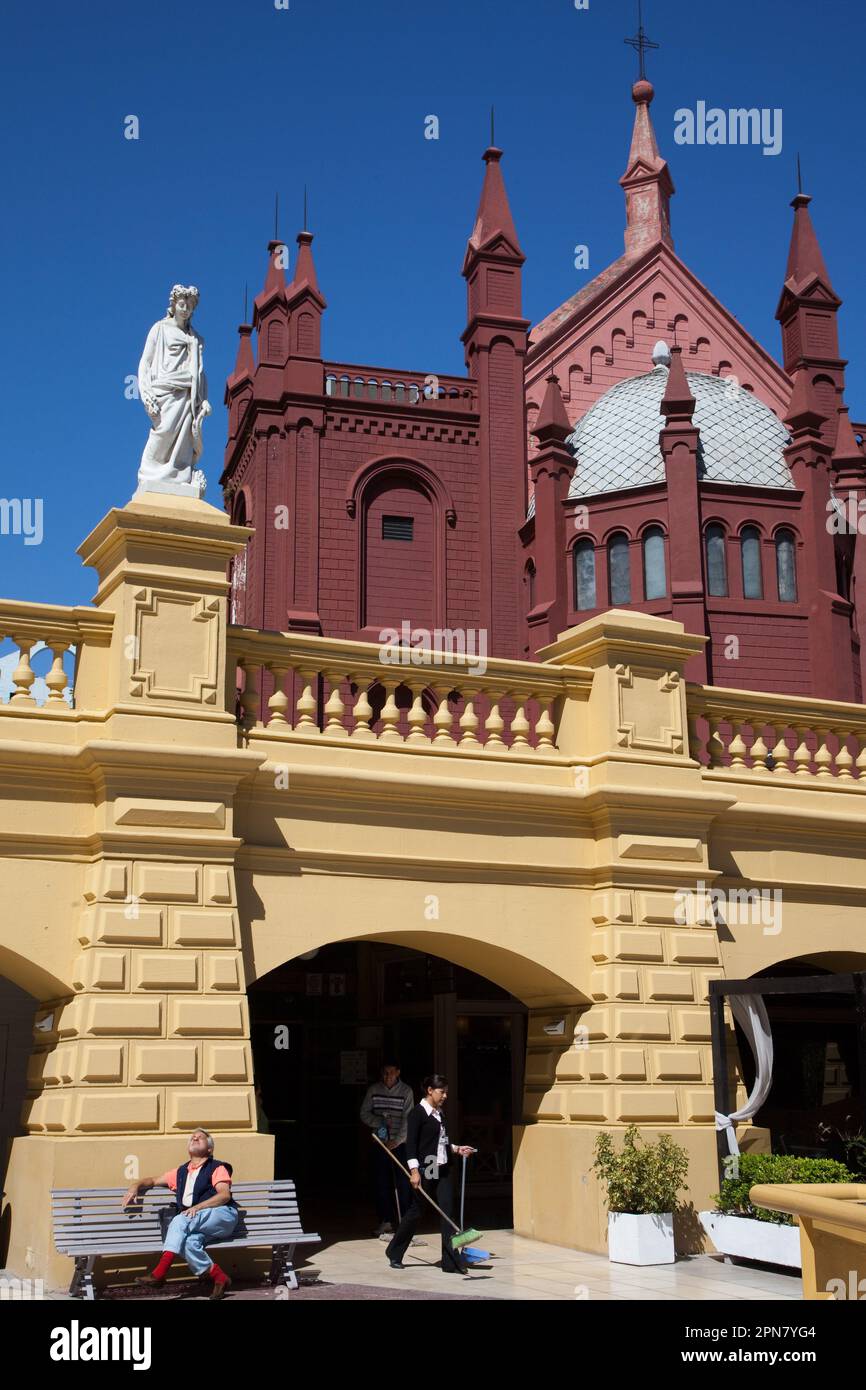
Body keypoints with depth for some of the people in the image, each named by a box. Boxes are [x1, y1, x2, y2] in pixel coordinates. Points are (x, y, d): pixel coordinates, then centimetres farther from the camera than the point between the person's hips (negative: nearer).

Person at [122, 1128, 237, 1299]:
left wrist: (197, 1207, -17)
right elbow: (153, 1181, 35)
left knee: (180, 1221, -31)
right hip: (195, 1224, 4)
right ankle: (220, 1279, -23)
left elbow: (225, 1195, -5)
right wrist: (136, 1186, 13)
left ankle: (159, 1274, -32)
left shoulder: (217, 1168, 11)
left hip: (222, 1216, -4)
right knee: (189, 1242, -34)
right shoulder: (180, 1172, 27)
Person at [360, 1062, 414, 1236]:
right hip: (380, 1143, 3)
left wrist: (397, 1140, -17)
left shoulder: (406, 1091, -5)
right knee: (381, 1183, 3)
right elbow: (364, 1114, 5)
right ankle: (385, 1221, 11)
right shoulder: (373, 1090, 3)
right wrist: (380, 1122, -13)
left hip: (400, 1144, -3)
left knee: (403, 1183, -4)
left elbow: (407, 1119, -10)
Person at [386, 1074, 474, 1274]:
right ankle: (394, 1254, 25)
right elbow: (411, 1144, -14)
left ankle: (452, 1262, 0)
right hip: (425, 1170, -7)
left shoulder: (439, 1114, 13)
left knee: (447, 1213, -1)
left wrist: (456, 1148, 10)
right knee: (415, 1212, 5)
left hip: (443, 1169, 7)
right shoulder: (417, 1113, -10)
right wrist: (414, 1170, -21)